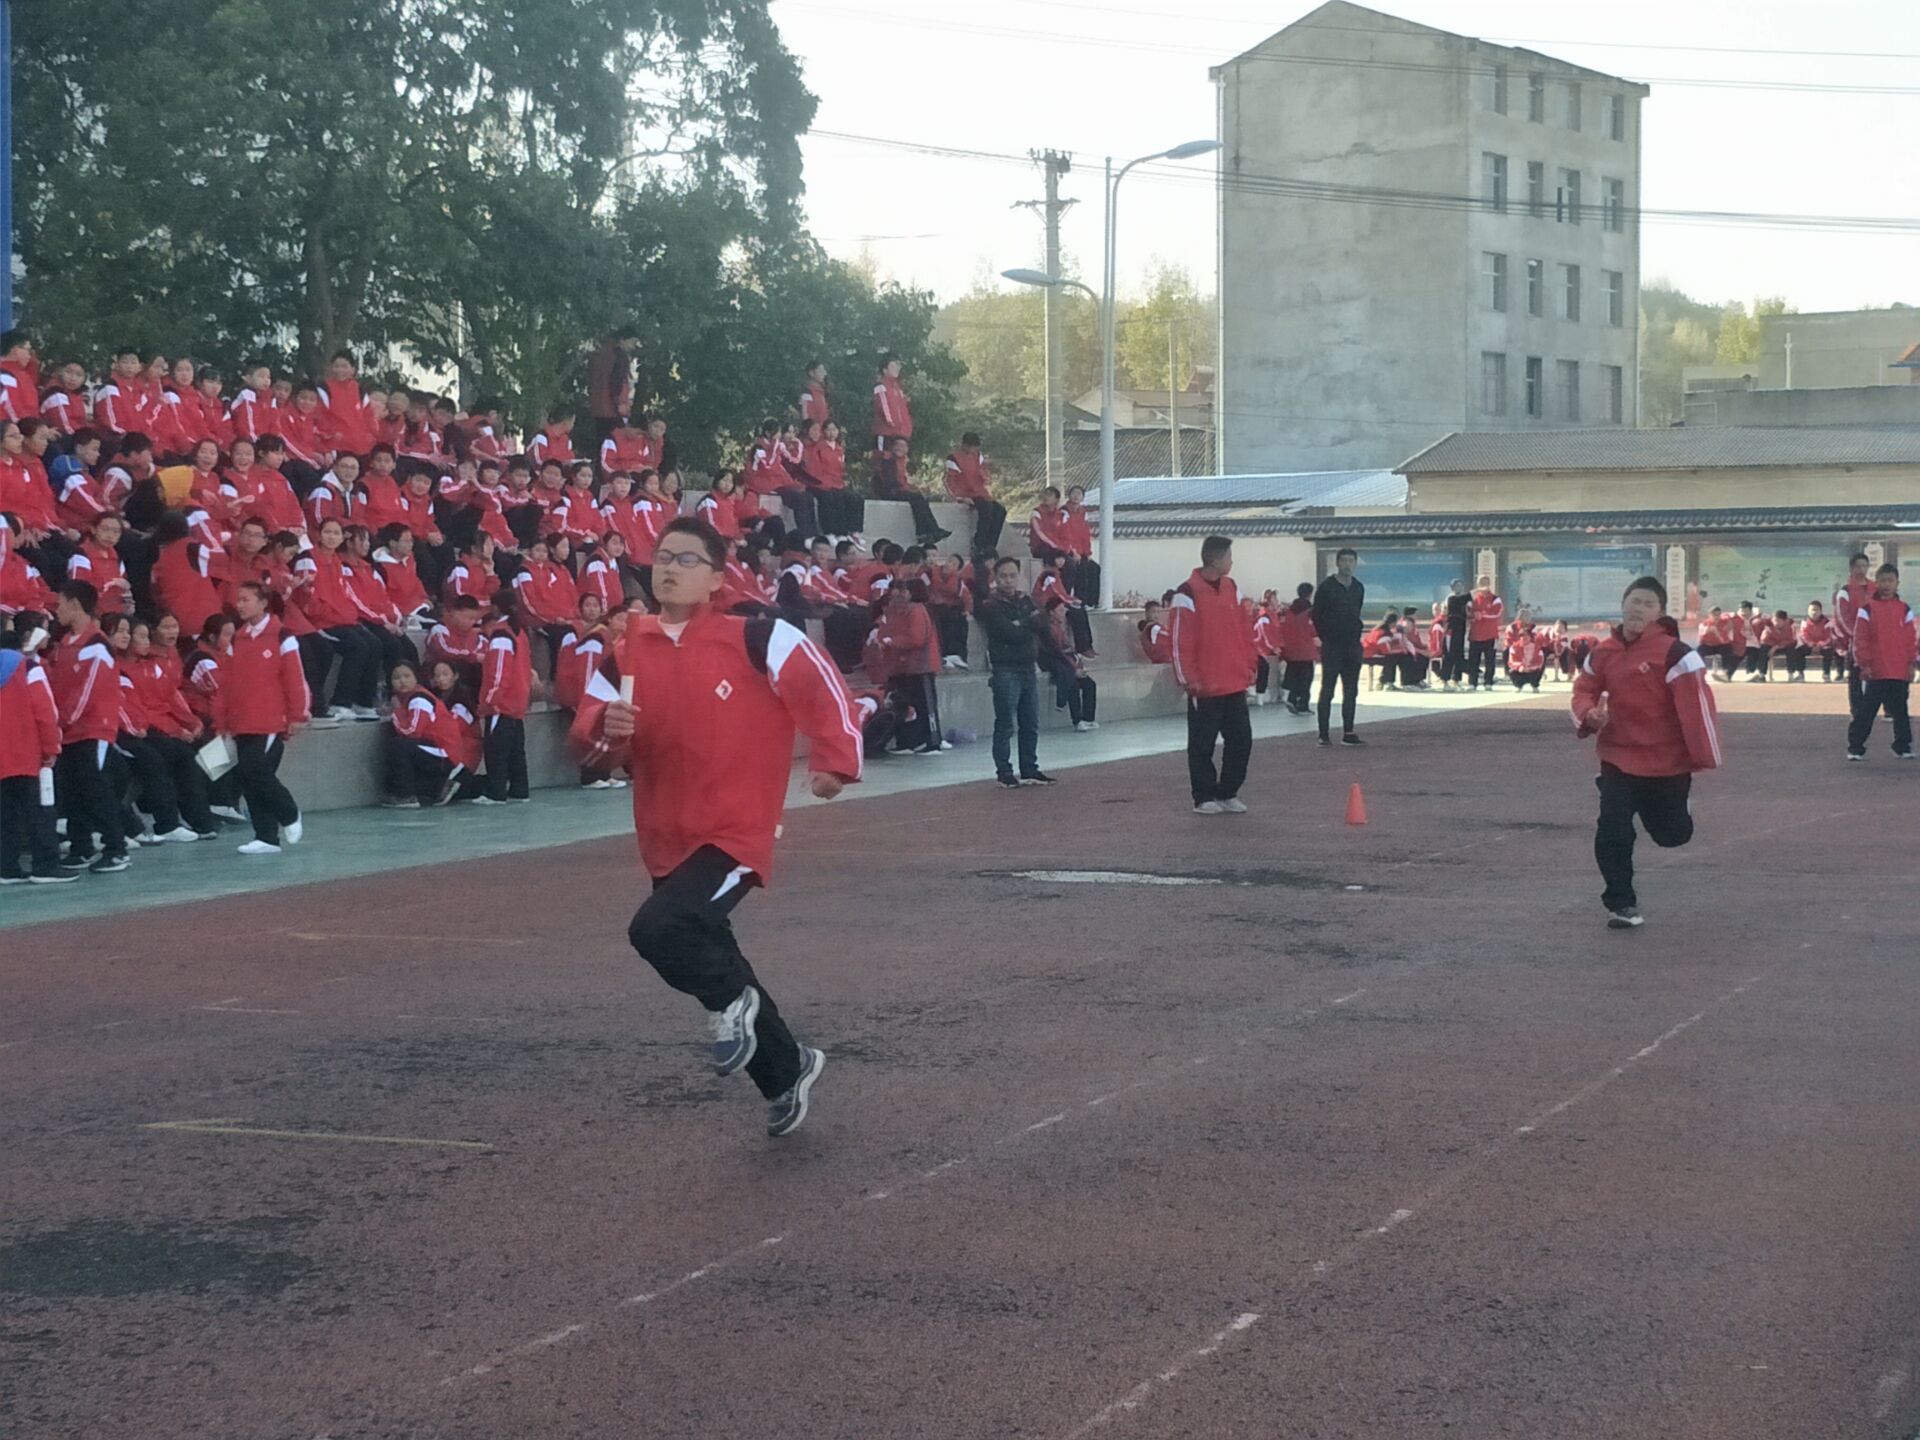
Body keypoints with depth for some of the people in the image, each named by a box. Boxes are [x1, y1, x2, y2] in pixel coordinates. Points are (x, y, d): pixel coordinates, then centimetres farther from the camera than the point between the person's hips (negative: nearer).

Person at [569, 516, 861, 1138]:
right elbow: (586, 726, 5)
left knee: (658, 928, -28)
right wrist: (606, 727, -17)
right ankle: (787, 1071, 38)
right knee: (709, 959, 17)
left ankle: (732, 1002, 0)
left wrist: (834, 761, -11)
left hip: (735, 834, -6)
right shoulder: (628, 651, 4)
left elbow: (822, 688, -4)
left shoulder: (754, 639, -10)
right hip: (666, 840, 6)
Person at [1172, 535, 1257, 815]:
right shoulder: (1188, 594, -11)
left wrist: (1249, 667, 10)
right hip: (1205, 687, -6)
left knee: (1241, 740, 7)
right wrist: (1189, 680, -13)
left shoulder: (1230, 588, 11)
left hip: (1235, 684, 6)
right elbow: (1180, 642, -11)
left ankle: (1228, 793, 18)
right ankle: (1205, 798, 11)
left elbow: (1242, 632, 15)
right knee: (1202, 745, 2)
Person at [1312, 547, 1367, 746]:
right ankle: (1324, 734, -4)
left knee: (1351, 692, 6)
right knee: (1327, 691, -5)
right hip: (1332, 646, -6)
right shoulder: (1327, 586, -6)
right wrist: (1326, 638, -4)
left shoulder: (1358, 587, 10)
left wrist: (1355, 636, 8)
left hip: (1351, 646, 6)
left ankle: (1348, 733, 10)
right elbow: (1317, 616, -3)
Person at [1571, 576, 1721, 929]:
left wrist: (1705, 758, -19)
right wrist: (1589, 715, -12)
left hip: (1668, 763, -3)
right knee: (1612, 833, -8)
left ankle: (1678, 805, 52)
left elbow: (1697, 705, -18)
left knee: (1672, 834, 15)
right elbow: (1584, 689, 12)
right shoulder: (1603, 653, -1)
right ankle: (1621, 904, 5)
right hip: (1619, 759, 3)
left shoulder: (1674, 653, -18)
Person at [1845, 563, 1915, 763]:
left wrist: (1910, 664, 3)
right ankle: (1855, 747, 6)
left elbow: (1910, 640, 7)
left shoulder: (1904, 609, 7)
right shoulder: (1867, 608, -1)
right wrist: (1864, 664, -9)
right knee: (1865, 711, 0)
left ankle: (1903, 746, 20)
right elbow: (1860, 638, -4)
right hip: (1874, 671, -3)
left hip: (1900, 672, 3)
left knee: (1900, 711, 11)